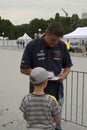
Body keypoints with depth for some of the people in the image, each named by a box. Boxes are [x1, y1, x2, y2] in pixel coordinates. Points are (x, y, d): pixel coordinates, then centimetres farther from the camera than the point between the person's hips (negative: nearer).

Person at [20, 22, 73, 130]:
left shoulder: (62, 46, -2)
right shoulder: (32, 46, -11)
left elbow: (68, 66, 11)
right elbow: (23, 69, -6)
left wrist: (64, 74, -11)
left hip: (57, 92, 2)